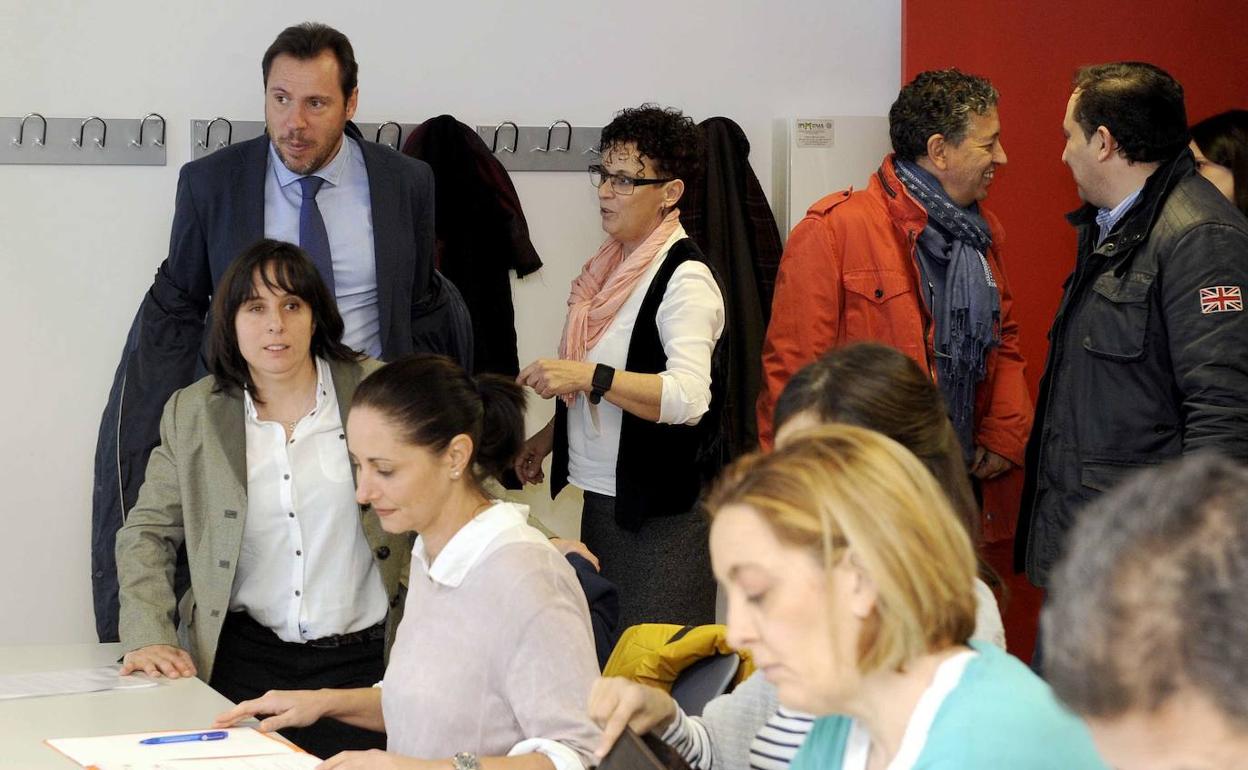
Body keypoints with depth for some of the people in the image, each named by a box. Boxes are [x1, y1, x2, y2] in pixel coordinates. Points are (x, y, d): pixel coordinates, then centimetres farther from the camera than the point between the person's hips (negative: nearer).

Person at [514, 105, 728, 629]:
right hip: (603, 497, 9)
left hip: (663, 508, -9)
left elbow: (688, 397, -28)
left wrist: (588, 376, -31)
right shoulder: (612, 266, 13)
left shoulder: (685, 278, -14)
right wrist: (549, 437, 22)